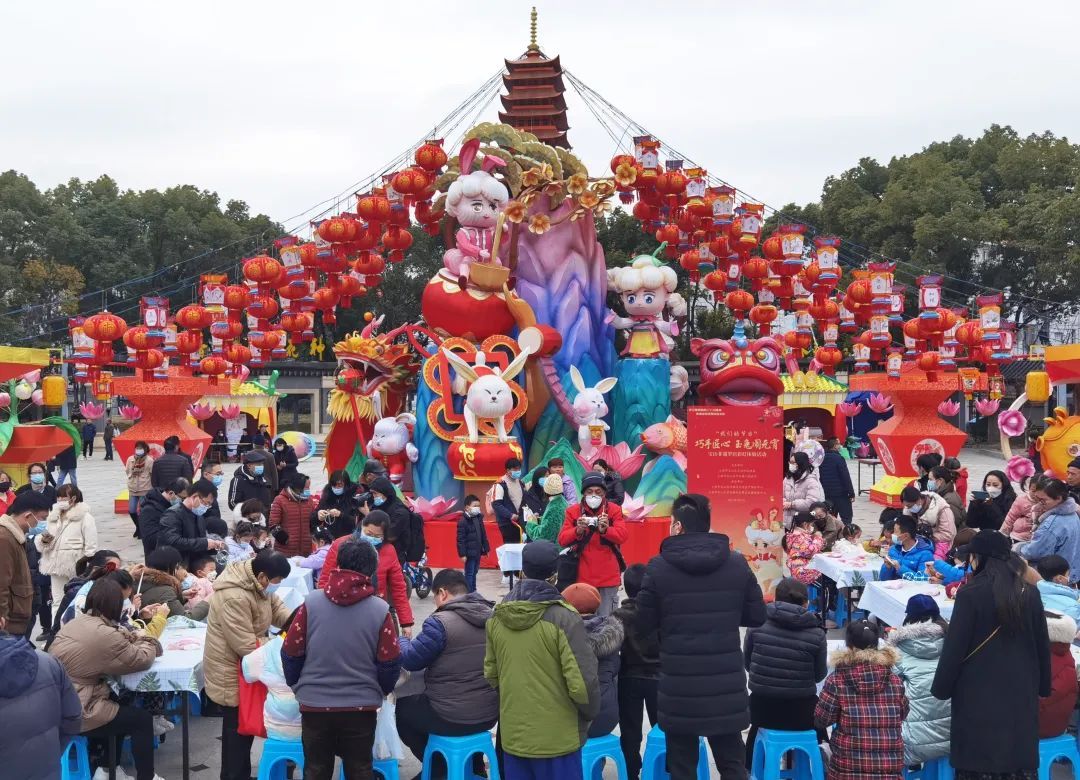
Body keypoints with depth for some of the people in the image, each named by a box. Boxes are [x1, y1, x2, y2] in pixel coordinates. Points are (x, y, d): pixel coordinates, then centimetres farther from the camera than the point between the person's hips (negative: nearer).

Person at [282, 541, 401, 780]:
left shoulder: (312, 602, -9)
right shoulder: (379, 610, -10)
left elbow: (291, 652, -2)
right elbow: (390, 662, -4)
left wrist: (295, 684, 17)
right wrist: (382, 690, 17)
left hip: (314, 704, 1)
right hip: (361, 706, -1)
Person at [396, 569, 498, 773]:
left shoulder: (440, 622, -18)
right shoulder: (491, 616, 3)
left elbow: (411, 661, -8)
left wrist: (401, 641, 13)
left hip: (452, 718, -7)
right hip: (490, 713, 7)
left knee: (401, 708, 19)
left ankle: (439, 768, 22)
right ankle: (475, 766, 35)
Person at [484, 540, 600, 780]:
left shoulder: (497, 616, 1)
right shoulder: (563, 618, -17)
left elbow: (491, 673, 9)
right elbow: (582, 681, -18)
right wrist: (590, 713, 1)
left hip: (512, 734, 5)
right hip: (556, 738, -5)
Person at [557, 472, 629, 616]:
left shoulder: (614, 510, 3)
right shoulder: (573, 511, 4)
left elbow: (623, 535, -9)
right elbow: (562, 539, -2)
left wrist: (605, 529, -28)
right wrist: (578, 530, -22)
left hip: (608, 576, -1)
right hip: (582, 576, 1)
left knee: (606, 619, -1)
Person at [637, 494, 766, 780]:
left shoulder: (659, 567, -9)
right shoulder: (737, 563, -2)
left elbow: (644, 626, -4)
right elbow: (757, 617, 6)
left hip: (679, 687, -2)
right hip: (727, 685, 2)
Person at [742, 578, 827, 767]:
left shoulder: (757, 624, -7)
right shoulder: (816, 634, -10)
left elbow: (746, 663, 4)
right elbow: (820, 675, 1)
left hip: (761, 708, 2)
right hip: (801, 712, -1)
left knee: (756, 729, 35)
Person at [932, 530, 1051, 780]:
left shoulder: (970, 594, -11)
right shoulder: (1030, 594, 3)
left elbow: (954, 647, -10)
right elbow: (1042, 646, 11)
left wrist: (941, 689, -1)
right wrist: (1043, 686, 22)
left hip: (980, 693, -4)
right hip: (1021, 692, 4)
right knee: (1019, 755, 9)